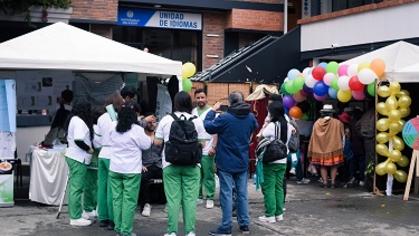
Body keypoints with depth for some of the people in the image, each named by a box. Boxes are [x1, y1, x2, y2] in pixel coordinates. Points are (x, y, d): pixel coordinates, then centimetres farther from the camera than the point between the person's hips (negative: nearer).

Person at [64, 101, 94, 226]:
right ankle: (75, 218, -2)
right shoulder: (80, 122, -16)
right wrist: (88, 149, -13)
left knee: (75, 186, 16)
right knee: (77, 187, -6)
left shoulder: (75, 119, 15)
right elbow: (78, 140, -27)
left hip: (73, 156, 11)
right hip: (78, 159, -11)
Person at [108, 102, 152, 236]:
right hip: (131, 170, -5)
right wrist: (146, 135, 12)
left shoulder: (113, 129, 3)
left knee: (117, 199, 10)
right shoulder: (137, 130, -12)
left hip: (114, 169, 5)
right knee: (129, 200, 0)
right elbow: (146, 145, -4)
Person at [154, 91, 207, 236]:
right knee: (190, 198, 3)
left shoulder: (166, 120, -1)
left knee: (173, 198, 3)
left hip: (170, 164, 0)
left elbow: (157, 142, 0)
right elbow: (202, 143, 0)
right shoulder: (197, 121, -1)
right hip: (191, 165, 0)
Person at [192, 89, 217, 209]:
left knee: (208, 175, -1)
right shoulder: (193, 112, 11)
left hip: (207, 150, -5)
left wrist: (213, 147, -13)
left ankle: (209, 198, 6)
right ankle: (198, 195, 19)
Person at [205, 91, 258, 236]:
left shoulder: (224, 118, -18)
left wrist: (213, 110, 4)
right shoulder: (251, 117, 0)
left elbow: (208, 126, -6)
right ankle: (244, 224, 18)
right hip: (242, 163, 5)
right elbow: (255, 127, 21)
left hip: (226, 163, -5)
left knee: (226, 194, -2)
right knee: (242, 194, 12)